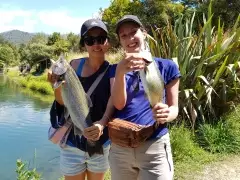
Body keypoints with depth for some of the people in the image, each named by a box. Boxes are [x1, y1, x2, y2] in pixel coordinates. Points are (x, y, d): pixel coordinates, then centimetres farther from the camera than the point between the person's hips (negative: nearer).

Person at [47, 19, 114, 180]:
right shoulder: (75, 65, -6)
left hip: (101, 144, -1)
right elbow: (63, 102, -1)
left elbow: (114, 100, -27)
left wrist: (102, 124, -46)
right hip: (72, 142, 1)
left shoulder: (112, 71, -12)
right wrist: (58, 86, -22)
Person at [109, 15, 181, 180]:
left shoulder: (167, 66, -1)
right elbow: (118, 104, -8)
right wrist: (120, 72, -23)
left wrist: (166, 115, -19)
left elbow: (174, 107, 4)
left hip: (155, 148, -2)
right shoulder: (116, 69, 6)